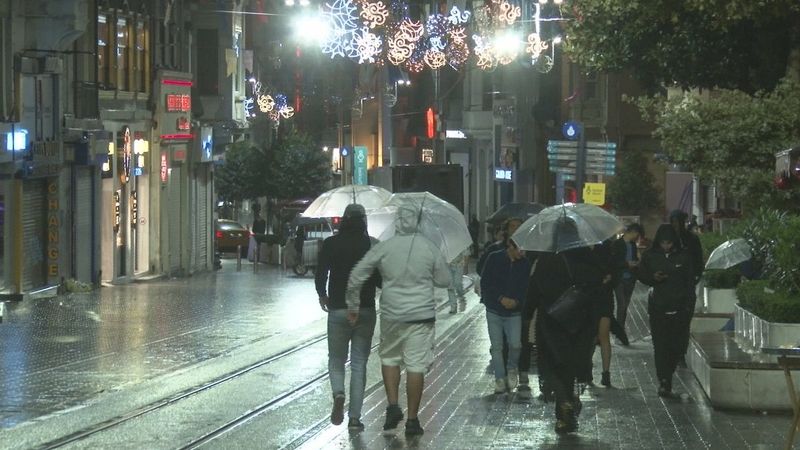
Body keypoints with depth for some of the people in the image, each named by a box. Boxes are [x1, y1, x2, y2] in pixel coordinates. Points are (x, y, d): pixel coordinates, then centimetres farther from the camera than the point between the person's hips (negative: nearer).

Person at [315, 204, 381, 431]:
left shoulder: (331, 244, -3)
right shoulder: (372, 245, -3)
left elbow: (320, 274, -4)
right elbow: (381, 279, -3)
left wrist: (322, 295, 14)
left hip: (338, 309, 0)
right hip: (366, 310, 0)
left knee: (336, 359, 14)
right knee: (359, 363, 7)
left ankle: (338, 394, -15)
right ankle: (355, 417, 4)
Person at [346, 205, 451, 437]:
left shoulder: (383, 248, -4)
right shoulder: (430, 248, -5)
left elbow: (355, 278, -2)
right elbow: (445, 280, 5)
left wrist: (353, 306, 11)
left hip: (392, 315, 1)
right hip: (422, 314, -1)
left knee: (389, 358, 20)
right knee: (416, 366, 3)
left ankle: (393, 405, 5)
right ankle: (412, 420, 6)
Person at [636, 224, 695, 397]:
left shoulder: (684, 256, 2)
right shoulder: (650, 256, 3)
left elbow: (690, 282, 5)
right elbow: (641, 275, 13)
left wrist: (689, 306, -1)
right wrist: (653, 278, -9)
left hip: (679, 308, 0)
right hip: (658, 307, 0)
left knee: (678, 345, 1)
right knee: (660, 345, -7)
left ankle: (666, 377, 21)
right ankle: (664, 382, -7)